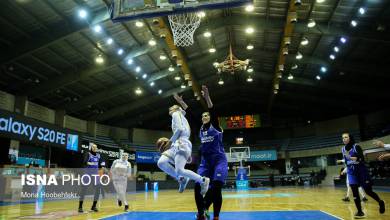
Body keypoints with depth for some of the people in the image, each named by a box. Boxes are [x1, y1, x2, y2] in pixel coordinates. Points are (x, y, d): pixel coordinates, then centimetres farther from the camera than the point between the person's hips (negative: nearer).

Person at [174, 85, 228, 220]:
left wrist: (207, 98, -31)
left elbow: (213, 112, -17)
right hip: (205, 162, 5)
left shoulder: (216, 126, -1)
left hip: (219, 160, -5)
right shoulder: (201, 129, 13)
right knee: (198, 186, -7)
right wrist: (181, 103, 7)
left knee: (216, 188, -14)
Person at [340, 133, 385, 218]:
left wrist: (356, 158, -39)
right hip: (351, 172, 4)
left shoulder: (356, 146, -12)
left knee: (368, 191, 5)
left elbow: (362, 158, -22)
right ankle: (360, 211, 5)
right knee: (354, 192, -5)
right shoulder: (343, 149, 3)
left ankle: (380, 202, 34)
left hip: (361, 170, -4)